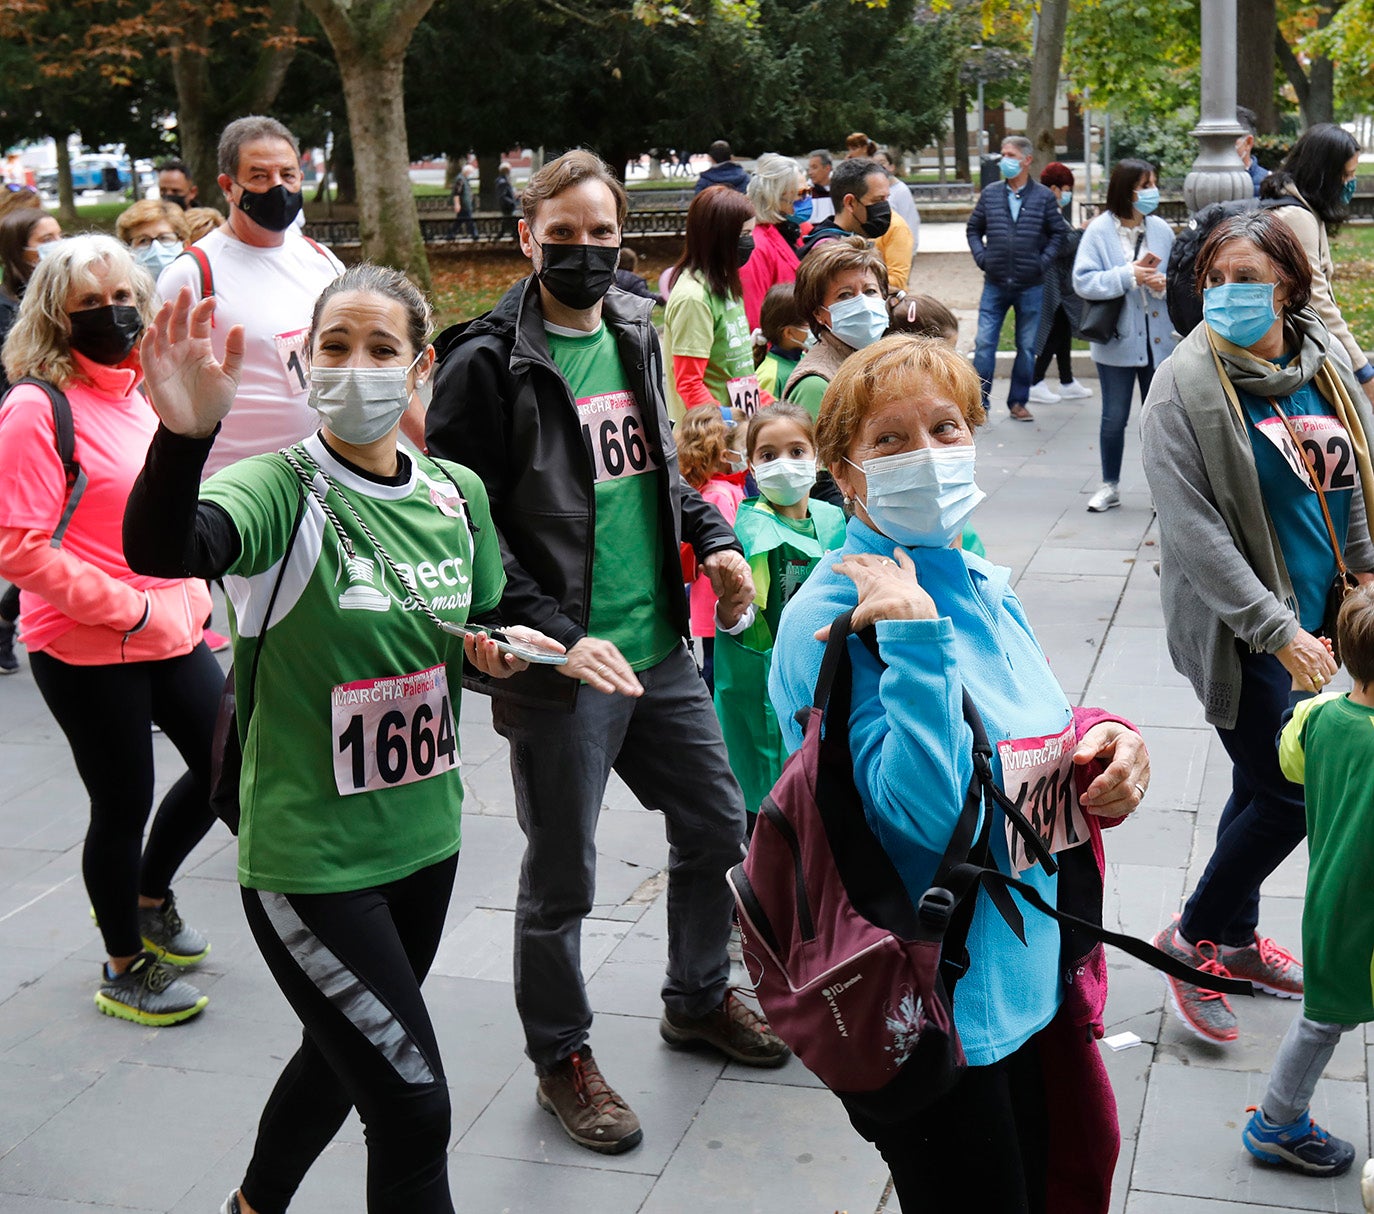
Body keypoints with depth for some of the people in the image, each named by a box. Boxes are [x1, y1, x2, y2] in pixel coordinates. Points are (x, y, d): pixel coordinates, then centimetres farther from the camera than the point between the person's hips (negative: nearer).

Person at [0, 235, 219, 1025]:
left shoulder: (147, 390, 7)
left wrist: (190, 595, 9)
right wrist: (130, 609, -19)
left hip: (171, 631, 7)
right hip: (87, 651, -7)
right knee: (125, 803, 6)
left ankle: (148, 894, 40)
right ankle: (126, 968, 28)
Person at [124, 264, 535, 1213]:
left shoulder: (457, 494, 2)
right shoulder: (283, 490, -16)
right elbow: (162, 549, -39)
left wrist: (493, 649, -5)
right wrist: (185, 435, -57)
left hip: (424, 833, 7)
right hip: (310, 854, -6)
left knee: (346, 1054, 25)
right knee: (412, 1105, -4)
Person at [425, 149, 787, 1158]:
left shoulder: (635, 334, 9)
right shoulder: (489, 364, -13)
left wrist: (713, 537, 6)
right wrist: (560, 638, -21)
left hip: (661, 650, 7)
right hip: (557, 670, -7)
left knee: (718, 825, 19)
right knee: (562, 879, 7)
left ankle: (698, 999, 42)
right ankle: (562, 1058, 29)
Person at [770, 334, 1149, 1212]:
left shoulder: (986, 590, 5)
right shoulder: (830, 620, -20)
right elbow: (926, 812, -29)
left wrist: (1107, 743, -3)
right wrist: (915, 637, -32)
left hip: (1036, 973, 8)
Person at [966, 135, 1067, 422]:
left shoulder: (1044, 196, 0)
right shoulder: (990, 193, 5)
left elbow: (1059, 233, 5)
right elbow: (973, 229, 13)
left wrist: (1043, 262, -6)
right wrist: (981, 256, 0)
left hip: (1031, 286, -1)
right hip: (995, 285, 1)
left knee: (1027, 347, 7)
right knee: (984, 343, -4)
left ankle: (1018, 402, 18)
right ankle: (979, 402, 2)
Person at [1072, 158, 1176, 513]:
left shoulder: (1161, 229, 0)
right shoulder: (1100, 230, -8)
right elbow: (1082, 281, -15)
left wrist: (1165, 283, -14)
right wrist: (1129, 276, -21)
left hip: (1157, 340, 2)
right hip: (1116, 340, -2)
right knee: (1114, 418, 8)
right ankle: (1110, 486, 22)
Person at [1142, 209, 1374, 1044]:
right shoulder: (1189, 383, -16)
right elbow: (1192, 526, -20)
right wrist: (1277, 629, -21)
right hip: (1239, 626, -6)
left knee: (1262, 785, 17)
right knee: (1286, 797, -3)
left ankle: (1237, 938, 35)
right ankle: (1194, 937, 19)